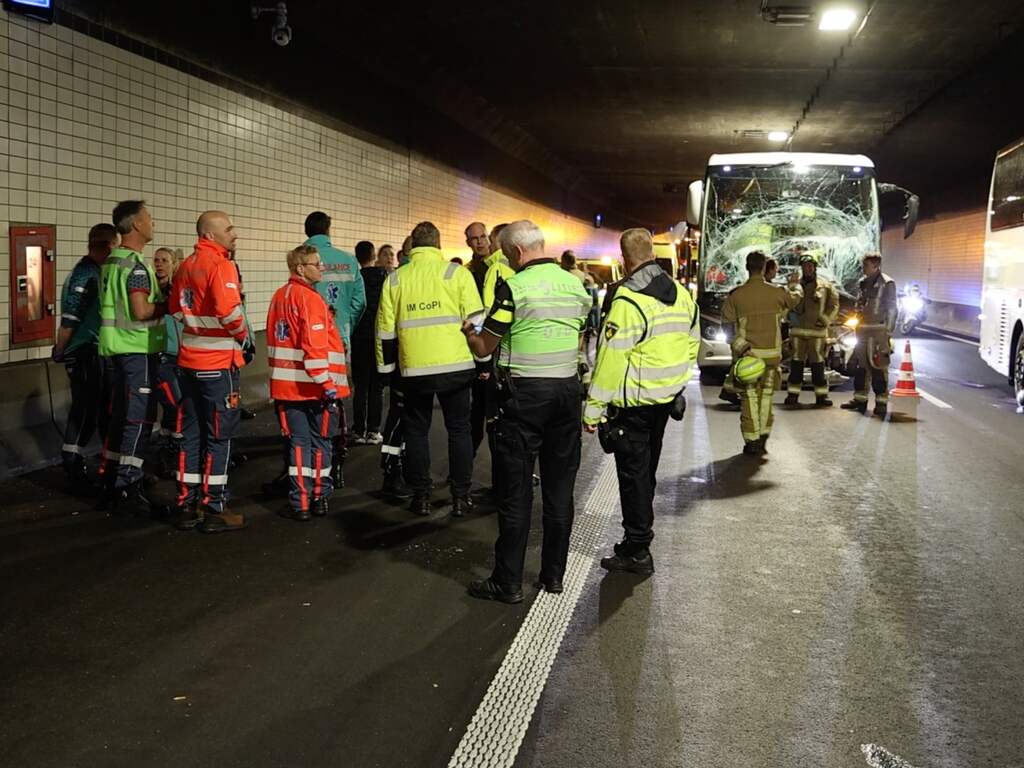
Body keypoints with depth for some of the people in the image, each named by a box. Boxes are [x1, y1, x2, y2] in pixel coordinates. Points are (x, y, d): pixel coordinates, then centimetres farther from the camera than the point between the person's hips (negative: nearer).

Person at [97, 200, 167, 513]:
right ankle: (128, 490, -3)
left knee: (119, 416, 14)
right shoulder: (136, 265, -16)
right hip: (138, 348, -9)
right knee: (140, 419, -5)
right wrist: (168, 306, -8)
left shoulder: (111, 262, 14)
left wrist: (159, 301, 16)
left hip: (117, 346, 9)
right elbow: (141, 311, -25)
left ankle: (111, 485, 19)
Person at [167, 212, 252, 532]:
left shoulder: (186, 266, 11)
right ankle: (213, 509, 5)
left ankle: (187, 505, 19)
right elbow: (229, 312, -24)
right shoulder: (220, 265, -15)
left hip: (188, 361, 8)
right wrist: (245, 338, -7)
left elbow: (176, 307, 19)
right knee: (218, 436, 0)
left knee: (190, 433, 13)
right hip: (218, 362, -8)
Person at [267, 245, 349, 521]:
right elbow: (315, 347, -21)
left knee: (298, 441, 8)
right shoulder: (310, 299, -14)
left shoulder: (279, 297, 9)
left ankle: (299, 503, 5)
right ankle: (319, 499, 14)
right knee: (320, 442, 8)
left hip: (287, 383, 6)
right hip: (315, 385, -6)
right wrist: (328, 384, -19)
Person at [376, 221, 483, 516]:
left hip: (414, 370, 1)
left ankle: (421, 497, 17)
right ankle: (460, 497, 13)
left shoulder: (394, 279, 6)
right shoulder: (457, 273, -2)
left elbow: (385, 330, 9)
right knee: (459, 430, 11)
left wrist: (386, 367, 19)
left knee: (416, 431, 14)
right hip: (455, 367, -1)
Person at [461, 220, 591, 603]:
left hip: (524, 392, -5)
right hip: (567, 388, 5)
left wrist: (469, 332, 15)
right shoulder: (576, 284, 6)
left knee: (516, 489, 1)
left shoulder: (514, 288, -11)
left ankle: (507, 582, 6)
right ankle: (554, 574, 19)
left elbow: (484, 348, -5)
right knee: (560, 487, 11)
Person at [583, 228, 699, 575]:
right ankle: (640, 532, 34)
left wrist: (593, 409, -17)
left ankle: (637, 552, 5)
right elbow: (691, 344, 13)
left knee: (633, 472, 0)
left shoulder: (628, 300, -20)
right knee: (647, 468, 21)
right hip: (666, 398, 8)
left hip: (634, 401, -8)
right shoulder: (680, 293, 6)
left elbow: (611, 359, -21)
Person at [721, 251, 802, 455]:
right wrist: (795, 283, 39)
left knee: (749, 397, 4)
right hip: (771, 353, 1)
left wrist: (741, 348, -9)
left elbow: (728, 325, -10)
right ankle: (762, 440, 14)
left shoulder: (736, 295, -6)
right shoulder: (777, 292, -4)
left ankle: (752, 443, 4)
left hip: (747, 354, -1)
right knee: (766, 396, 12)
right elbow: (796, 297, 18)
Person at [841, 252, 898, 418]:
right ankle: (860, 399, 20)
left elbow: (892, 309, -9)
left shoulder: (887, 284, -7)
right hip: (863, 329, 8)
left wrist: (888, 332, -13)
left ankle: (881, 402, -3)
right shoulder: (862, 283, 15)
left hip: (878, 331, -8)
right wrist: (856, 322, 17)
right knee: (859, 365, 11)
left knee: (878, 367, -7)